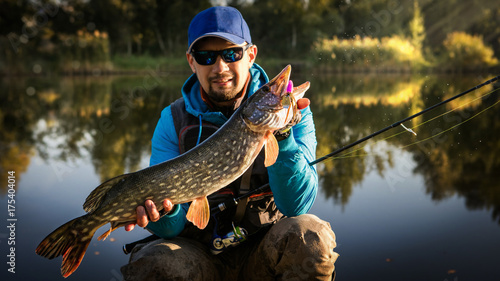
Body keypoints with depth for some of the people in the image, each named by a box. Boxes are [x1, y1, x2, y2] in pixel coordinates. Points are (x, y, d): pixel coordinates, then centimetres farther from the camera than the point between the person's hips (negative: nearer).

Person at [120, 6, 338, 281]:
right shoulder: (173, 120, -4)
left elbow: (295, 206, -18)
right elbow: (174, 226, -10)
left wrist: (282, 134, -31)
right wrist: (164, 213, -34)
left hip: (266, 248, 0)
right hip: (200, 253, 0)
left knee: (308, 235, -30)